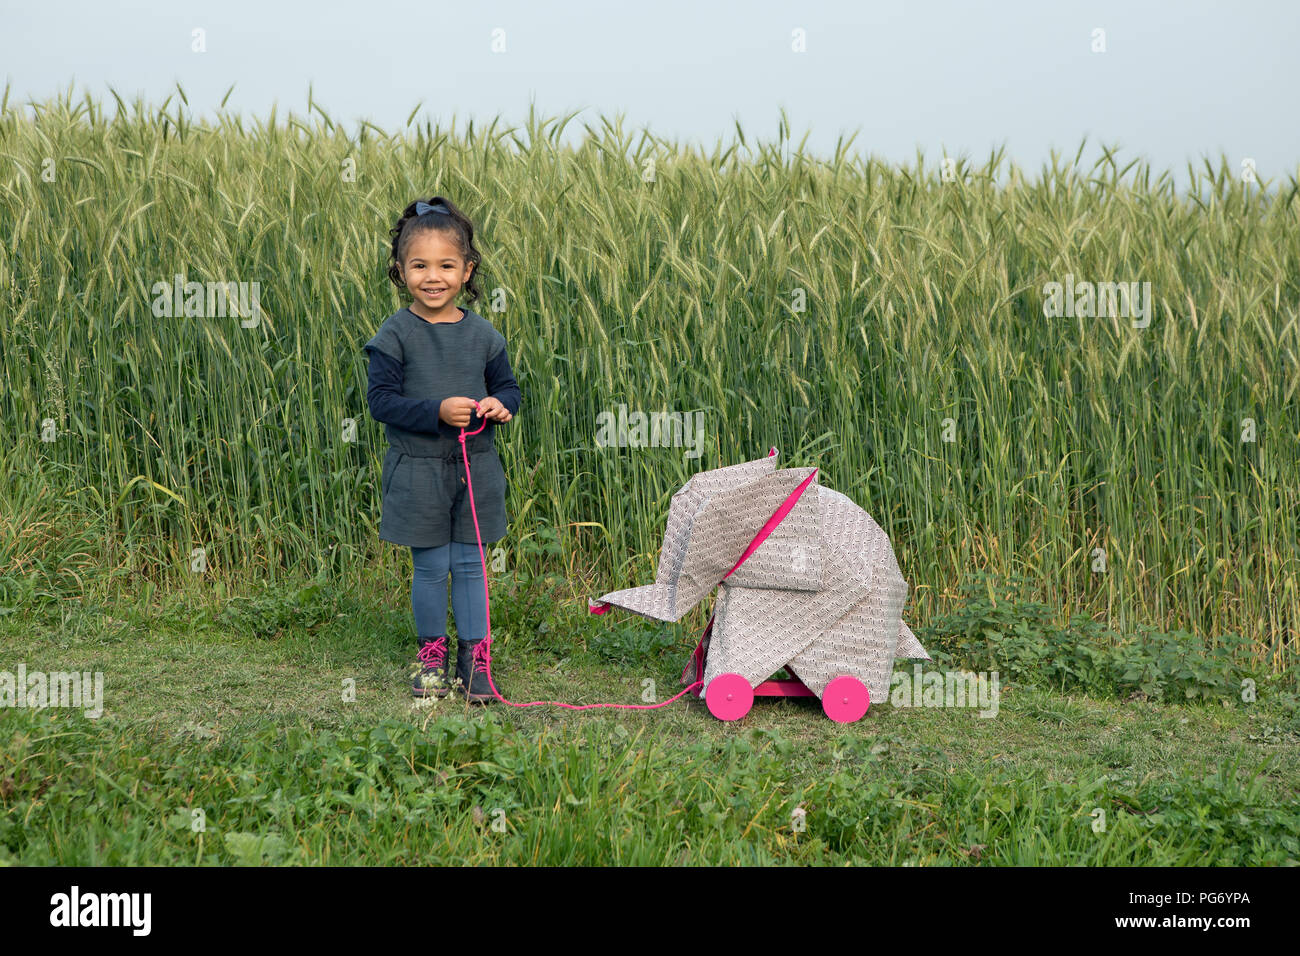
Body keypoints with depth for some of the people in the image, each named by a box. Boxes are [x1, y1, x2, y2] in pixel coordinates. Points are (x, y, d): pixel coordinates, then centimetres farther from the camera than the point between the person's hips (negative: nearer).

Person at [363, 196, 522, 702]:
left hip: (476, 467, 2)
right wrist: (437, 411, -23)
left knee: (469, 564, 7)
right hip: (418, 471, -2)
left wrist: (500, 405, -12)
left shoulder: (482, 333, 2)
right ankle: (432, 653, 23)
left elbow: (508, 387, 11)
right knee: (430, 567, 6)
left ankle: (474, 655, 17)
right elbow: (381, 399, -11)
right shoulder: (395, 334, -8)